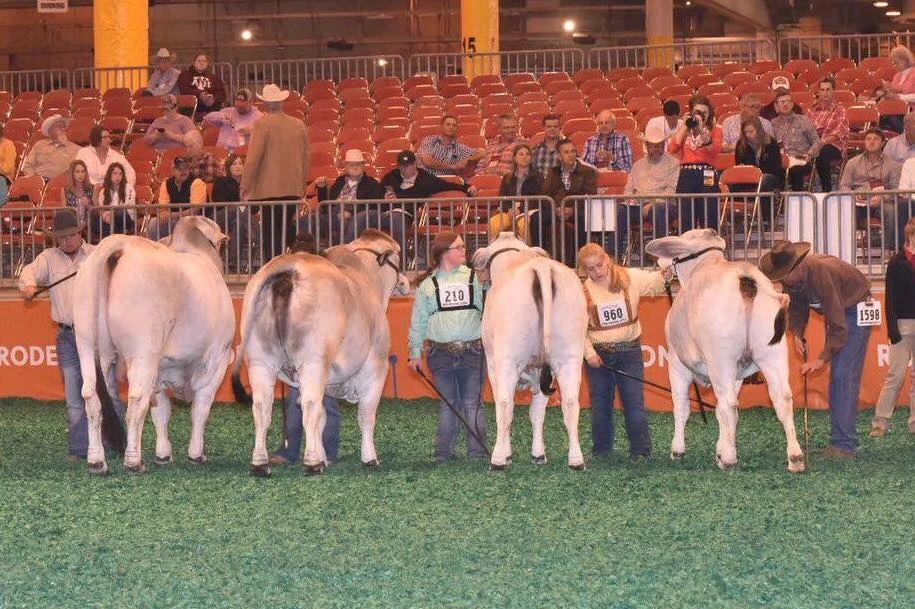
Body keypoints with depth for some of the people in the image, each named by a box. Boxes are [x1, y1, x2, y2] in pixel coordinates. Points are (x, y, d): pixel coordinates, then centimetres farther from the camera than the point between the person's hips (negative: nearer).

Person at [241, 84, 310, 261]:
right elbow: (306, 158, 14)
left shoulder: (262, 125, -10)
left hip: (269, 189, -5)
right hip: (293, 188, 5)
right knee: (286, 230, 11)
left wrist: (245, 185, -3)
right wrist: (303, 184, 24)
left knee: (270, 235, -3)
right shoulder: (299, 125, 7)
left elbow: (253, 158, -12)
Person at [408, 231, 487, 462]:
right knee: (447, 404, 6)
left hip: (472, 350, -1)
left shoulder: (474, 278, 5)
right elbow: (418, 320, 9)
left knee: (472, 403, -2)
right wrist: (415, 352, 8)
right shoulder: (428, 284, 6)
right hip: (441, 353, 1)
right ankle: (444, 452, 13)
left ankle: (477, 452, 2)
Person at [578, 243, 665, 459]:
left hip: (629, 350, -1)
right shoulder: (583, 291, -4)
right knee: (600, 406, 9)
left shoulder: (631, 278, -3)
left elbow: (655, 283, -8)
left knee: (635, 403, -3)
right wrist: (588, 352, -8)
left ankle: (641, 451, 1)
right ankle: (602, 452, 19)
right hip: (599, 355, 1)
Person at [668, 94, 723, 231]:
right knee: (686, 222, 1)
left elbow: (714, 149, -9)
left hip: (707, 176, -2)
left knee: (709, 221, -5)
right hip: (686, 175, 2)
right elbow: (672, 148, 0)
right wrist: (685, 126, 4)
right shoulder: (684, 131, 18)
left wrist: (701, 128, -14)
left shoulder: (715, 130, 11)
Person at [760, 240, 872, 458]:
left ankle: (845, 445, -20)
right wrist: (797, 334, -6)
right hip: (836, 311, 9)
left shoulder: (822, 272, -36)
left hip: (856, 309, -9)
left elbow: (838, 326, -34)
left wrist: (823, 359, -34)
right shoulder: (792, 277, -11)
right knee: (835, 378, 7)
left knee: (844, 375, -17)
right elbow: (797, 306, 10)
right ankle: (839, 440, 11)